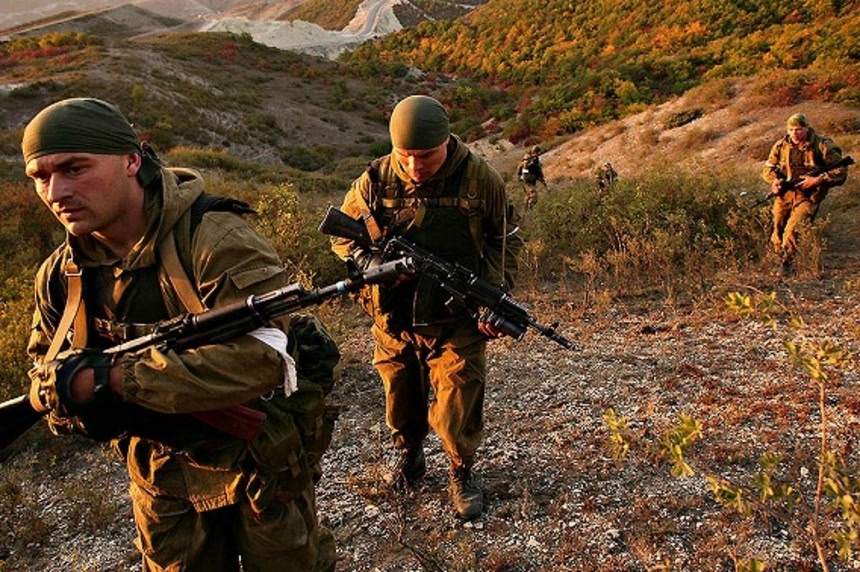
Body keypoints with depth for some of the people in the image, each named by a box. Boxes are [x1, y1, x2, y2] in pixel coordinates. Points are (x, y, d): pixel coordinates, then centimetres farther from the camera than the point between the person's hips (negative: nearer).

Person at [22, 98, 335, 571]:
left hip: (258, 462, -5)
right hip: (159, 477, 5)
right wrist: (73, 381, -19)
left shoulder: (216, 240, -26)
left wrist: (107, 379, -33)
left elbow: (257, 358, -36)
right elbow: (44, 375, 7)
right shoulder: (60, 274, -4)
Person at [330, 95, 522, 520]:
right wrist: (370, 264, -16)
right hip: (394, 321, 2)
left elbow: (506, 241, 2)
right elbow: (341, 234, 4)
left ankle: (462, 473, 31)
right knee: (401, 401, 18)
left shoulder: (479, 179, -10)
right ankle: (409, 457, 47)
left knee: (457, 412, 2)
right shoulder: (376, 180, -8)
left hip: (457, 322, -2)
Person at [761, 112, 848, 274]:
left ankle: (787, 262, 2)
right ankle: (779, 258, 34)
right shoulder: (781, 145, 1)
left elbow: (841, 171, -8)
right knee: (777, 230, 8)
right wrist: (775, 181, -10)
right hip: (784, 195, 4)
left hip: (808, 197, -4)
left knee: (792, 230, -19)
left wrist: (817, 180, -20)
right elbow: (768, 168, 11)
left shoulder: (822, 146, -9)